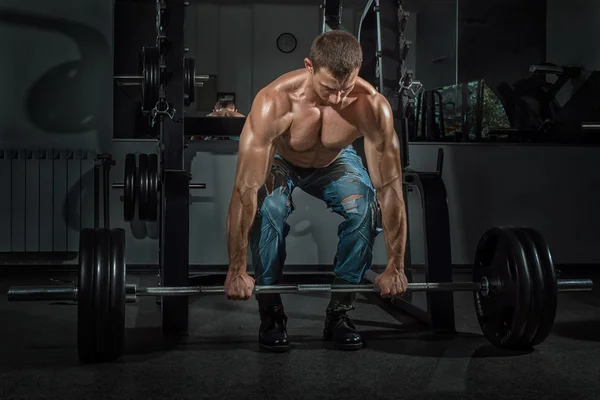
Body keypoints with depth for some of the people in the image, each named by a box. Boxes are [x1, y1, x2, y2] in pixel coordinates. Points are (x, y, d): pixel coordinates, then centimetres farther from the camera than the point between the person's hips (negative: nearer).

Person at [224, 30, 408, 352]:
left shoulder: (372, 107, -35)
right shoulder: (274, 102, -40)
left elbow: (389, 187, -27)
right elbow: (245, 188, -39)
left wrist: (395, 267, -25)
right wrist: (236, 271, -36)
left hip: (335, 160, 2)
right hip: (279, 160, -1)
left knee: (365, 210, -27)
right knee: (268, 210, -33)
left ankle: (339, 312, -7)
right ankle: (270, 312, -11)